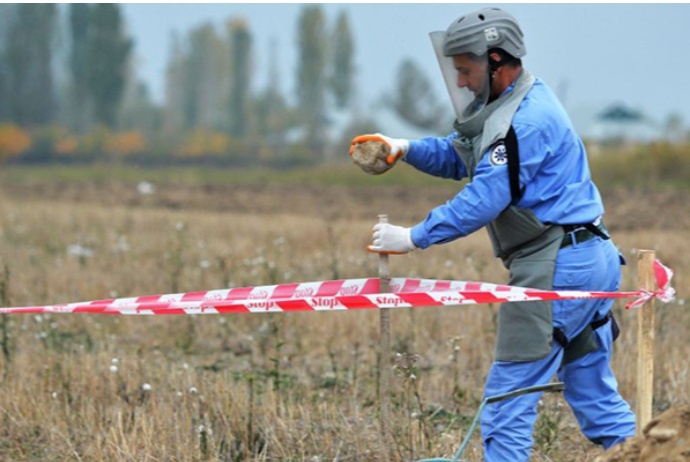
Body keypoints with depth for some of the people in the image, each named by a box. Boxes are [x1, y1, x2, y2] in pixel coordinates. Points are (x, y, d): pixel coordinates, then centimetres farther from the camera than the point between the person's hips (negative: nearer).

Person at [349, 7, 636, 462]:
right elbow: (458, 156, 21)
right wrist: (405, 148, 4)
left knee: (509, 396, -6)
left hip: (557, 267, -11)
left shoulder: (527, 120, -17)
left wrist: (414, 237, -15)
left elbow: (484, 200, -20)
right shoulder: (512, 105, 16)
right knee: (594, 393, 13)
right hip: (589, 260, 11)